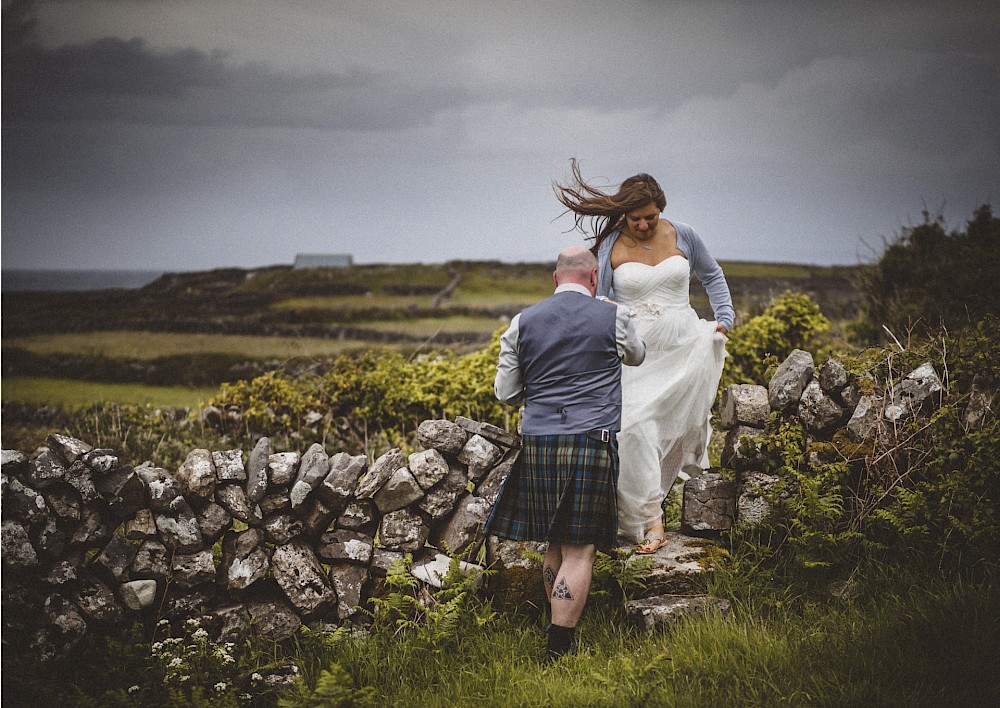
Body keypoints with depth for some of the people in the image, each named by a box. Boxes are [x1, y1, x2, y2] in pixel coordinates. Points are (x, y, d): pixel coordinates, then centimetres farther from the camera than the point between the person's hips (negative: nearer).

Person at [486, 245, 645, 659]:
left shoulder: (522, 323, 7)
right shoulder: (612, 319, 1)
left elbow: (505, 392, 11)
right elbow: (636, 356, 24)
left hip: (537, 443, 4)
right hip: (591, 443, -3)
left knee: (556, 546, 15)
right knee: (579, 551, -1)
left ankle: (561, 636, 21)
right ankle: (559, 650, -3)